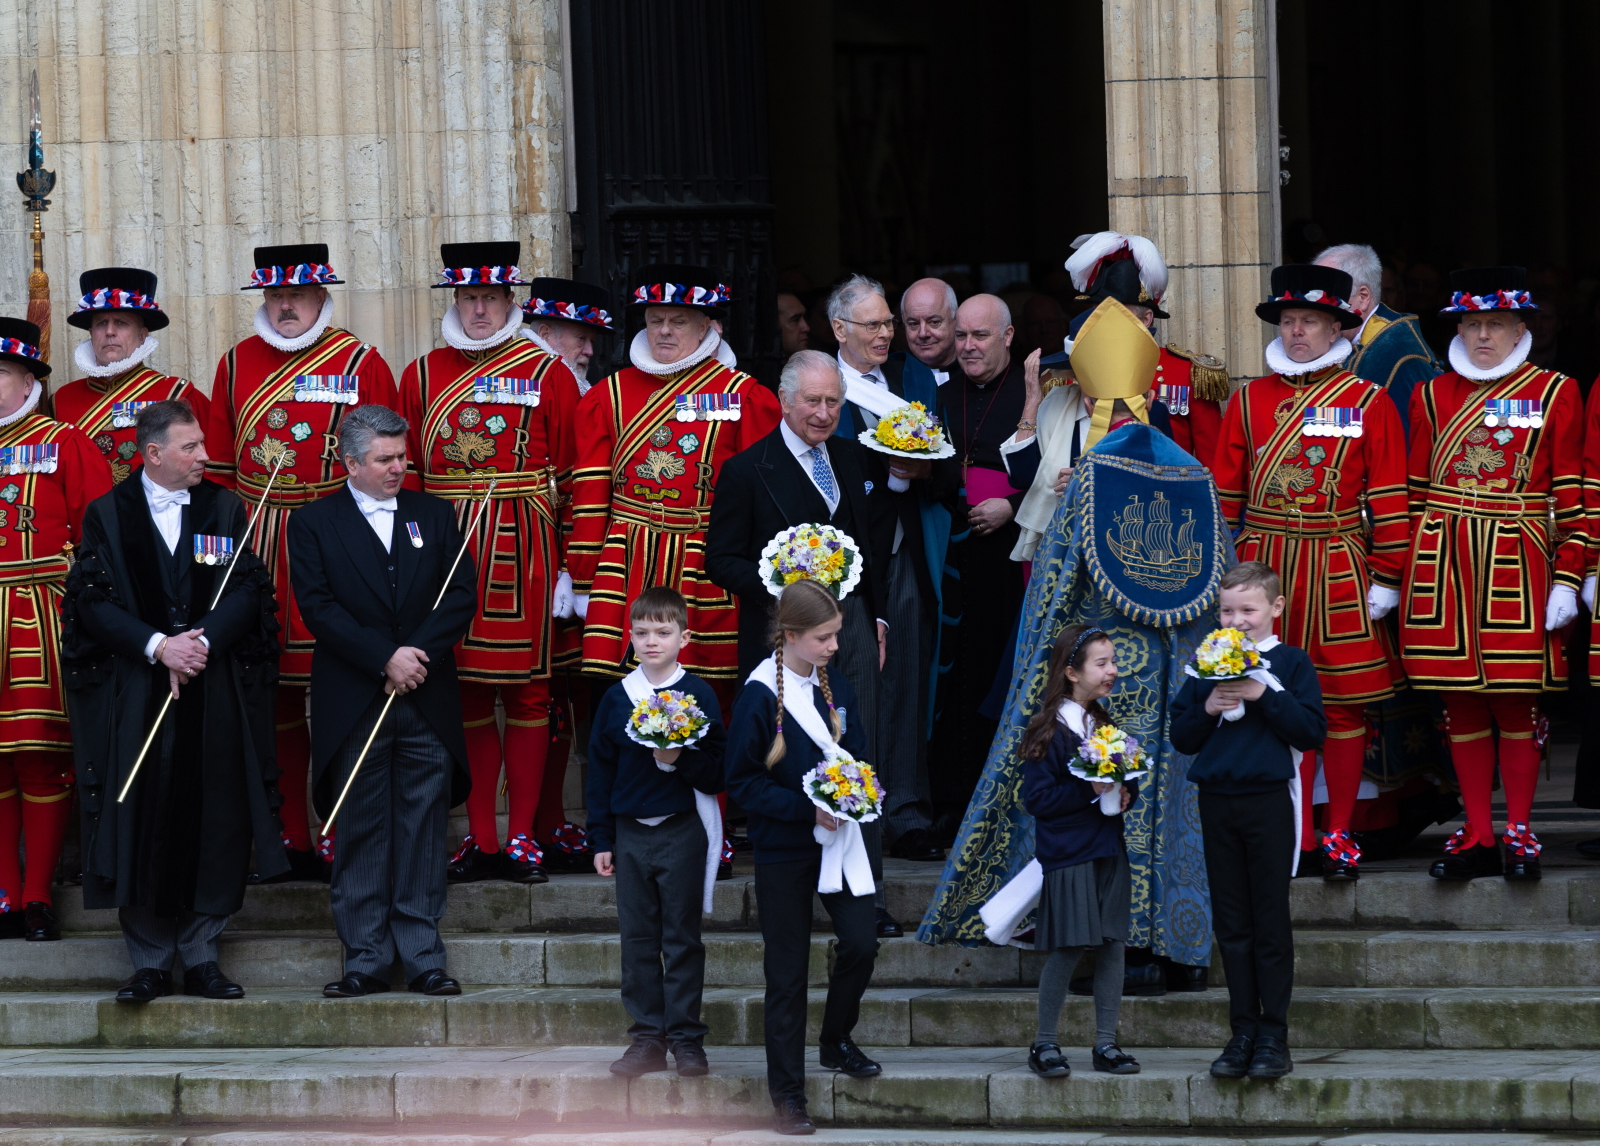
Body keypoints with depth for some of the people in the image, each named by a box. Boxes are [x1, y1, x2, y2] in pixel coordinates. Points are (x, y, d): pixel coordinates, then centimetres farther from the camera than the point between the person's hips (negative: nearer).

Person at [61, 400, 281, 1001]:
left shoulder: (225, 509, 9)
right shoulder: (107, 514, 4)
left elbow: (248, 591, 1)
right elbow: (94, 599, -3)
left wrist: (203, 641, -15)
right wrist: (157, 645, -15)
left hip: (215, 696, 1)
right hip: (135, 697, -1)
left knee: (214, 825, -1)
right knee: (141, 827, -4)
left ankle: (200, 956, 9)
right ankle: (150, 962, 4)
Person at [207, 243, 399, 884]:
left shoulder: (361, 363, 1)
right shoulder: (236, 364, 12)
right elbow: (217, 465, 16)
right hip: (256, 554, 4)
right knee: (273, 693, 6)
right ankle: (289, 839, 13)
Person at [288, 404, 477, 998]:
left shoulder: (434, 514, 11)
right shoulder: (314, 523, 2)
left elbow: (462, 595, 4)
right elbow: (318, 608, -7)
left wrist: (418, 654, -10)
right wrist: (385, 659, -14)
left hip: (427, 704, 2)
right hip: (354, 706, -2)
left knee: (423, 831, 3)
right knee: (360, 834, 1)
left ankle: (423, 958, 8)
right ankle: (366, 960, 6)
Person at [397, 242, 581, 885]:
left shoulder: (547, 373, 2)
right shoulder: (421, 375, 10)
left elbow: (570, 476, 1)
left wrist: (567, 563, -3)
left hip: (522, 550, -2)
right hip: (444, 547, 2)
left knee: (525, 688, 1)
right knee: (463, 688, 4)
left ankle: (522, 837, 7)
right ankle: (481, 839, 10)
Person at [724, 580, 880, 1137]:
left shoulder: (837, 688, 4)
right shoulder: (759, 697, -13)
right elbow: (742, 781, -12)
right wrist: (806, 809, -22)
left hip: (838, 840, 4)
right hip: (783, 846, -4)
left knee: (861, 943, -9)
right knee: (787, 971, 2)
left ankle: (836, 1041, 19)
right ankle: (787, 1095, 11)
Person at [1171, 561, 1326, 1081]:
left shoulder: (1291, 664, 1)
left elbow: (1312, 731, -7)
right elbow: (1182, 737, 10)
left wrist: (1264, 696, -16)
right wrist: (1207, 709, -9)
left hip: (1270, 801, -4)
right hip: (1217, 802, 4)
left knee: (1271, 923, -1)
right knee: (1231, 925, 6)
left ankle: (1273, 1037, 4)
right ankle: (1243, 1033, 11)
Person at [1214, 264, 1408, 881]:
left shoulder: (1369, 402, 0)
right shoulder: (1248, 400, 7)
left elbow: (1388, 499, -1)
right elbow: (1225, 494, 10)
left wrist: (1385, 579, -4)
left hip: (1339, 572, -2)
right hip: (1265, 569, 2)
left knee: (1343, 705, 1)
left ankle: (1339, 835, 10)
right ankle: (1297, 836, 11)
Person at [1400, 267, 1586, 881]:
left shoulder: (1556, 394, 3)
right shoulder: (1431, 396, 11)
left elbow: (1573, 500, 1)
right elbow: (1414, 492, 13)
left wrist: (1567, 579, -5)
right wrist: (1403, 576, 8)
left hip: (1519, 565, -2)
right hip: (1443, 567, 3)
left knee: (1518, 702, 0)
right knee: (1461, 702, 4)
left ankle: (1519, 832, 9)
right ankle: (1478, 836, 11)